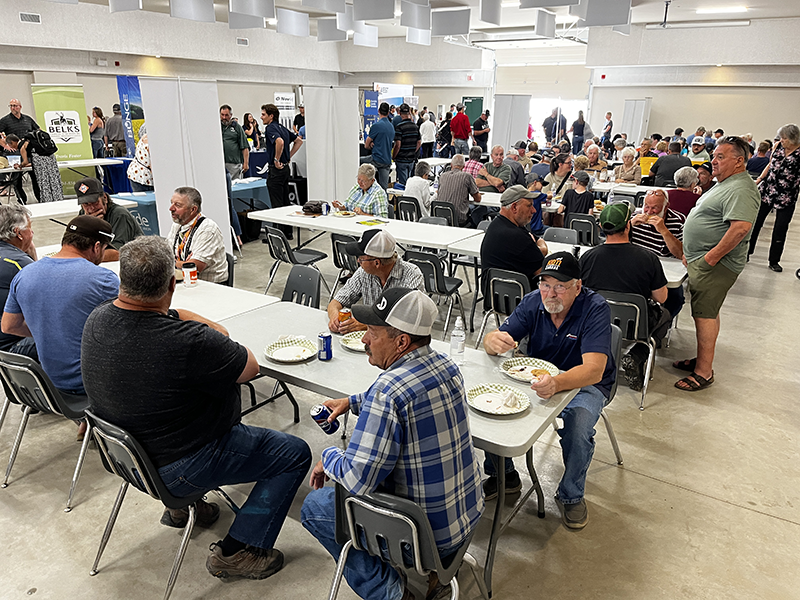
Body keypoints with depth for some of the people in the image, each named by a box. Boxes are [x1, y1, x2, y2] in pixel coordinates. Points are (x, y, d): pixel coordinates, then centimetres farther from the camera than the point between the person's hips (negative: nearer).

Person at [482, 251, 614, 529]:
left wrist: (556, 383, -54)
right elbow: (494, 340, -11)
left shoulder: (594, 308, -23)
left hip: (584, 383, -3)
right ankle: (503, 474, 8)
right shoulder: (533, 302, -10)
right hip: (537, 377, 4)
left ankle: (571, 496, -1)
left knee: (578, 427, -33)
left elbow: (593, 370, -34)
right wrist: (494, 341, -37)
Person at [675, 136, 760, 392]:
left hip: (714, 264, -11)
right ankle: (702, 359, 27)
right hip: (701, 260, 11)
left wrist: (711, 257, -25)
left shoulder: (741, 189, -17)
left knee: (705, 313, -8)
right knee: (705, 311, 16)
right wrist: (691, 254, 20)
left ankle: (704, 371, -2)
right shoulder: (725, 184, 18)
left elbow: (740, 227, -30)